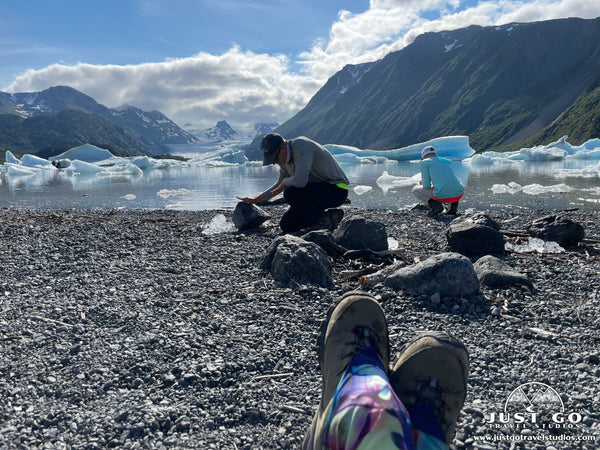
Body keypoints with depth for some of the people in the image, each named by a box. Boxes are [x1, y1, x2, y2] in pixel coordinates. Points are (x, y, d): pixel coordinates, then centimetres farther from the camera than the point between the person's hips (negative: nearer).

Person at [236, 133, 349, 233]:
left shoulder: (301, 146, -24)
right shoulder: (284, 158, 4)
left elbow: (300, 181, -36)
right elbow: (280, 184, 21)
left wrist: (285, 182, -13)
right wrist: (254, 200, 19)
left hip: (337, 189, -9)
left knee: (291, 194, -30)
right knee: (286, 226, 2)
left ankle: (325, 221, -13)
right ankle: (331, 215, 8)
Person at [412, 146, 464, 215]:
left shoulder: (425, 162, 9)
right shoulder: (446, 162, 27)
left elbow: (427, 185, 4)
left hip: (442, 194, -5)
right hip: (458, 195, 5)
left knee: (415, 189, 22)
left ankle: (435, 205, 0)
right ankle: (453, 204, 14)